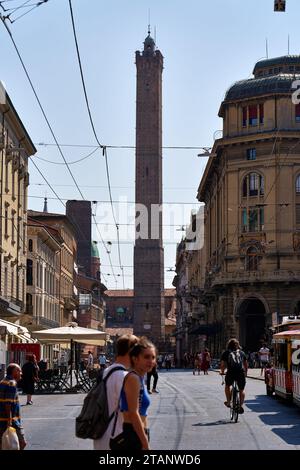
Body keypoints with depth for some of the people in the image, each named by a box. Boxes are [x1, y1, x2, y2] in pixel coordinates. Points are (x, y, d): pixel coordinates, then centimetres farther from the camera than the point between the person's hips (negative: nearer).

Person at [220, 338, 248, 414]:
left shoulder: (226, 353, 13)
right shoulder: (242, 352, 20)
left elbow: (223, 364, 8)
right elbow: (246, 364, 23)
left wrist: (222, 371, 27)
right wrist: (245, 372, 40)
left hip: (230, 373, -1)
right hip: (241, 373, 1)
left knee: (227, 385, 27)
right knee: (241, 390, 17)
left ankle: (228, 402, 24)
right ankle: (241, 405, 4)